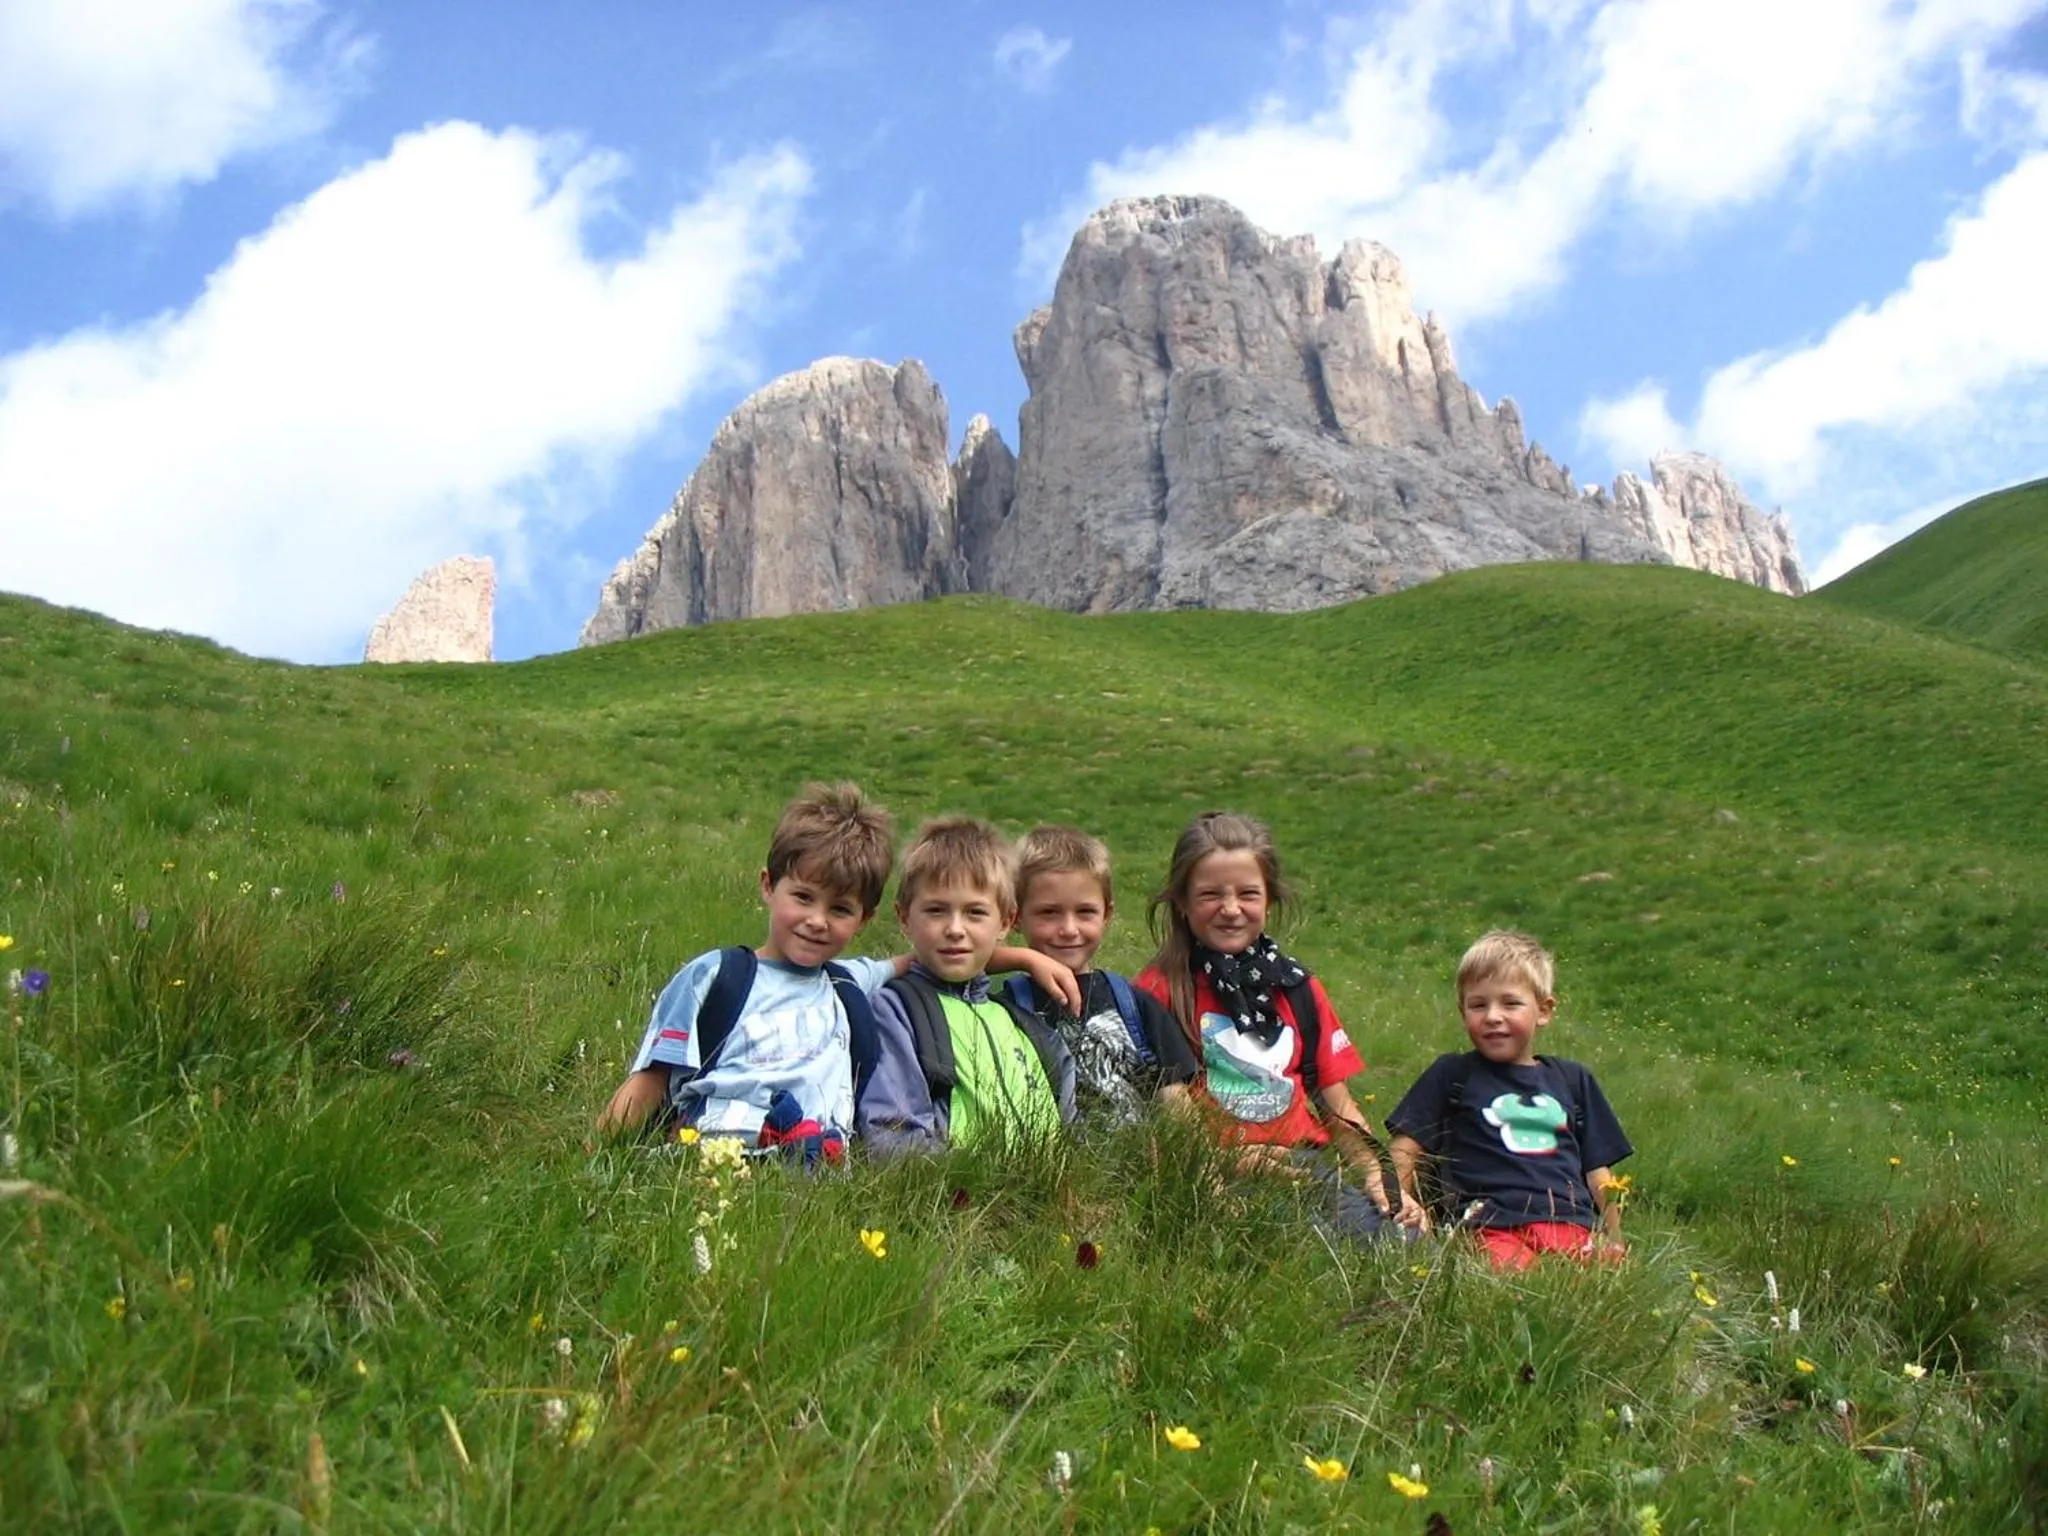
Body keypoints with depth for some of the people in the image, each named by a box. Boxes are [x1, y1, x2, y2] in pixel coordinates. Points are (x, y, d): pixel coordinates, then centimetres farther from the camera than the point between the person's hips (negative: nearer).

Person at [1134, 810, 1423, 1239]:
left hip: (1307, 1168, 5)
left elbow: (1338, 1106, 17)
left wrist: (1378, 1179, 4)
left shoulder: (1297, 988, 17)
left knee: (1404, 1239, -20)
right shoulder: (1160, 990, 3)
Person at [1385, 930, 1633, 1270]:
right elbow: (1405, 1151, 13)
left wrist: (1612, 1239, 12)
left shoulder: (1572, 1079, 26)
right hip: (1492, 1226, -3)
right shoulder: (1452, 1074, 18)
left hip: (1572, 1224, 3)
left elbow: (1598, 1171, 25)